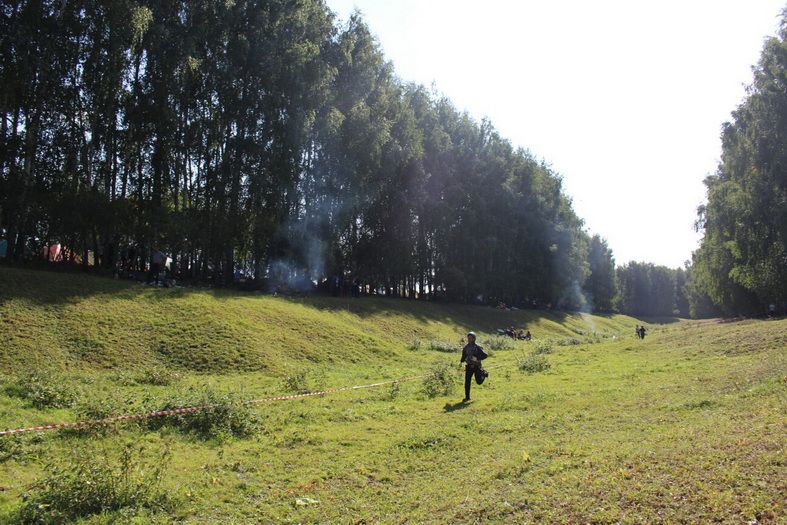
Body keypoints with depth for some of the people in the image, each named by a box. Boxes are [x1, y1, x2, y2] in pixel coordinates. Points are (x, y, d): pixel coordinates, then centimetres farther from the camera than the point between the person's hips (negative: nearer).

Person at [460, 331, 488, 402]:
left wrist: (477, 359, -21)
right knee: (467, 382, -3)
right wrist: (461, 361, -4)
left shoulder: (477, 347, -9)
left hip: (476, 366, -3)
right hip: (469, 366, 3)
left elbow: (485, 355, -12)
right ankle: (467, 397, 4)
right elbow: (464, 356, 15)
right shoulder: (466, 347, 6)